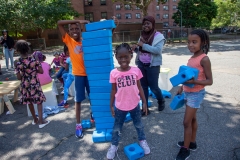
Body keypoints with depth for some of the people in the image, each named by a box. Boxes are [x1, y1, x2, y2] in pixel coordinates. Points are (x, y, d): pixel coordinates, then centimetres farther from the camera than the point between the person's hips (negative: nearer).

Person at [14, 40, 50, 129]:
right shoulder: (33, 59, -13)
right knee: (39, 101, 10)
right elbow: (41, 71, -9)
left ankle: (35, 119, 33)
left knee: (29, 102, 19)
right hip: (35, 83, -1)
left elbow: (19, 77, -13)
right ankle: (41, 121, 8)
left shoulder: (17, 62, -13)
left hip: (25, 85, 2)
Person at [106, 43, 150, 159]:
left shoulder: (136, 70, -13)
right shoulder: (114, 73, -15)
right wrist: (111, 106, -1)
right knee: (117, 127, 19)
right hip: (120, 106, -1)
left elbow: (139, 87, -2)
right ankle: (114, 145, 41)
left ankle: (142, 141, 49)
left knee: (139, 125, 24)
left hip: (134, 105, 1)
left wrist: (144, 102, 1)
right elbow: (113, 90, -5)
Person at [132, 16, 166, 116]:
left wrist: (143, 45, -21)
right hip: (141, 65, 6)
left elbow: (158, 50, -21)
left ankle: (161, 101, 36)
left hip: (153, 66, -5)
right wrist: (135, 48, -5)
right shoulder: (142, 36, 10)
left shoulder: (158, 36, -8)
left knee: (153, 87, 4)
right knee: (143, 86, 9)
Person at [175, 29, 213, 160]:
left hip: (196, 94, -8)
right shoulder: (192, 58, 4)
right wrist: (182, 87, 17)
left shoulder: (204, 59, -20)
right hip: (188, 92, 8)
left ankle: (185, 149, 17)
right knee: (192, 119, 20)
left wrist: (194, 82, -34)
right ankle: (192, 143, 37)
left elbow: (209, 81, -19)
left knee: (187, 122, 0)